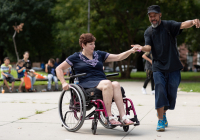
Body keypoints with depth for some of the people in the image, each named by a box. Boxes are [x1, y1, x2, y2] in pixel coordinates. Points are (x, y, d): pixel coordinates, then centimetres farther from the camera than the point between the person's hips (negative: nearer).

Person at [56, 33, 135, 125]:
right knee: (107, 83, -35)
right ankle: (109, 117, -35)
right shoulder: (76, 57, 13)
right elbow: (59, 69, 14)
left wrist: (131, 51, 1)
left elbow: (118, 57, 16)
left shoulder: (99, 55, 22)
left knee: (116, 84, -31)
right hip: (87, 83, -4)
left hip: (102, 81, 4)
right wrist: (63, 83, 0)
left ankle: (123, 117, -39)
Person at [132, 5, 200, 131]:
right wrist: (142, 48, -32)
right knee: (160, 92, -10)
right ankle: (161, 121, -5)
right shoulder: (148, 32, 7)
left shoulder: (169, 25, -1)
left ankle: (164, 113, 31)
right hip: (158, 67, 1)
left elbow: (182, 25, -20)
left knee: (171, 93, 5)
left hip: (173, 67, -1)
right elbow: (148, 48, -7)